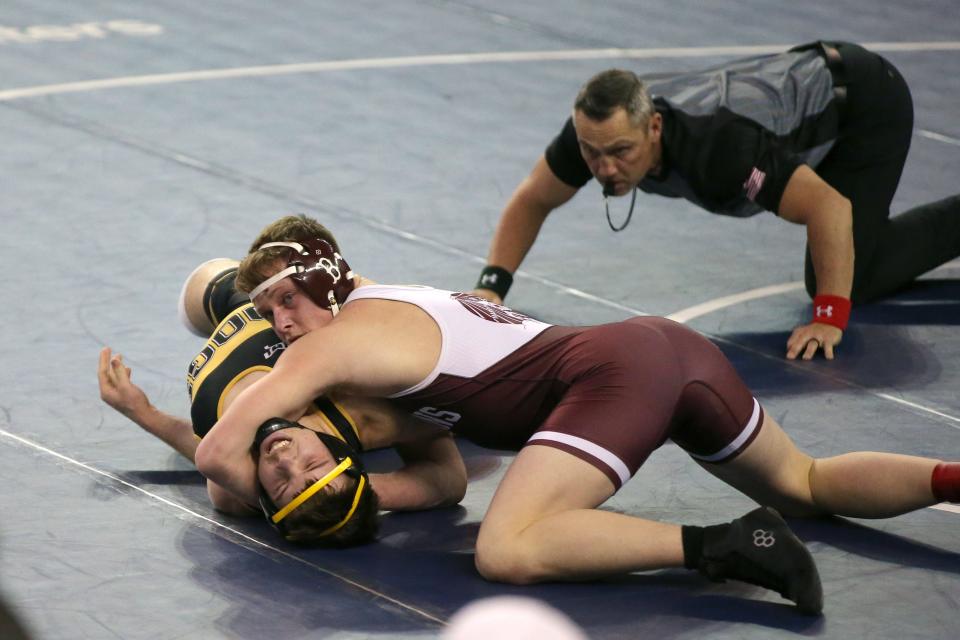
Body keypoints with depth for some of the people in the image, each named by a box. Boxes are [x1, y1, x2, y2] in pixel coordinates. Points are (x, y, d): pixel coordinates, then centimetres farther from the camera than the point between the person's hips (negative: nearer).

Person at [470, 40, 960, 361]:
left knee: (849, 281, -11)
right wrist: (492, 284, -21)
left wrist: (830, 317, -43)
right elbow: (532, 201, -8)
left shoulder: (710, 142, -45)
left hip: (868, 101, -7)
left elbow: (828, 206, -43)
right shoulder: (598, 128, -25)